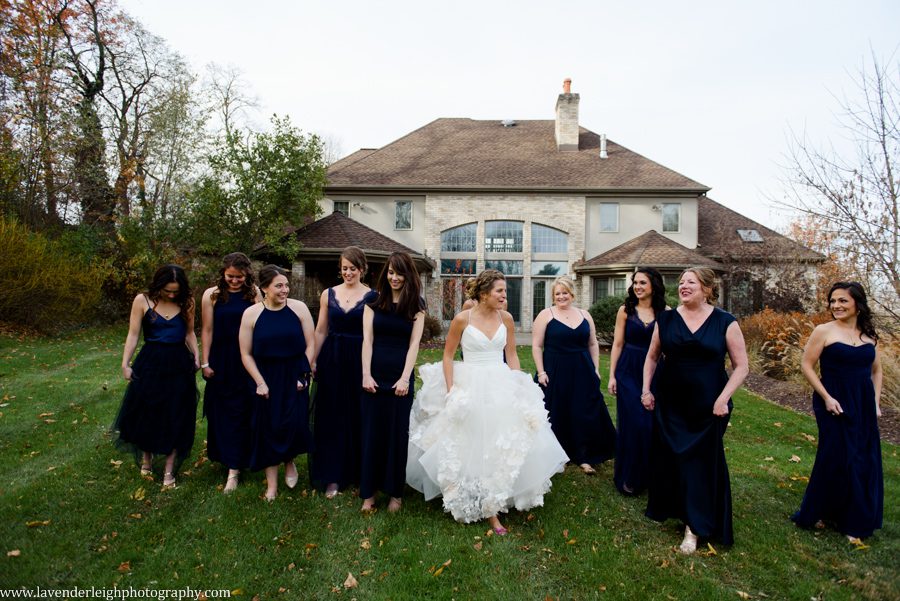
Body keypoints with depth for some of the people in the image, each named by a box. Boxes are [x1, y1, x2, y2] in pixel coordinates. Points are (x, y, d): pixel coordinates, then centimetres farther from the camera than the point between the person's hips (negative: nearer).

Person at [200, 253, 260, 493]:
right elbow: (207, 330, 1)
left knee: (240, 412, 3)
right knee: (220, 412, 12)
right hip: (220, 362, 2)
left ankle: (234, 468, 10)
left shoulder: (254, 294, -4)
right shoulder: (211, 295, -2)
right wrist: (205, 363, 1)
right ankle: (224, 455, 33)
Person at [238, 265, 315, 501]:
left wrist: (304, 374, -7)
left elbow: (311, 343, -2)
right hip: (267, 379, 1)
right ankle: (272, 484, 22)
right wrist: (260, 382, -8)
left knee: (294, 425, -6)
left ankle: (289, 462, 28)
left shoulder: (299, 308, -5)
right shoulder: (251, 314, -4)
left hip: (295, 377, 0)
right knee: (268, 428, 6)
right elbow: (246, 354, -1)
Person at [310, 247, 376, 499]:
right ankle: (333, 476, 18)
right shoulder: (328, 294, 6)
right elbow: (320, 331, 10)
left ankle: (359, 471, 26)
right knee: (332, 417, 7)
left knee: (358, 417, 7)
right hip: (332, 361, 3)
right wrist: (311, 361, 8)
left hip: (360, 361, -2)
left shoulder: (372, 296, -4)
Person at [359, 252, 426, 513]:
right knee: (371, 431, 7)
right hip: (374, 375, 1)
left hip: (400, 377, -1)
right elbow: (367, 339, 0)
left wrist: (405, 378, -11)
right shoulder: (373, 302, 4)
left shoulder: (416, 305, 3)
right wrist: (366, 374, -9)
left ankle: (395, 492, 21)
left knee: (397, 433, 7)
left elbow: (414, 343, -3)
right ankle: (369, 491, 20)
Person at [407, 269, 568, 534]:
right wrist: (451, 390, -8)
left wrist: (518, 387, 4)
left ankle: (492, 507, 27)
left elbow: (512, 355, 9)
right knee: (472, 447, 5)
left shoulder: (506, 318, 1)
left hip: (502, 387, 4)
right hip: (471, 387, -3)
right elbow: (448, 356, -2)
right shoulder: (462, 319, -10)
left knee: (502, 446, 7)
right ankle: (485, 505, 26)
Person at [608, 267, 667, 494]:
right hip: (628, 373, -1)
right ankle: (628, 476, 17)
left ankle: (648, 474, 27)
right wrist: (612, 376, 0)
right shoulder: (625, 310, 1)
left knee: (653, 423, 6)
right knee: (632, 423, 1)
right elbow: (617, 344, 2)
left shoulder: (666, 313, 1)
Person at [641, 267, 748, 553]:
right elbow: (652, 357, 9)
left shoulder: (725, 322, -6)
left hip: (707, 407, -2)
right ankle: (664, 508, 34)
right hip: (669, 403, 2)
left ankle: (694, 527, 16)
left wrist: (723, 398, -13)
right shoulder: (666, 320, 0)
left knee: (702, 462, 5)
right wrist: (646, 389, 2)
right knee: (665, 457, 12)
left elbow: (741, 365, -4)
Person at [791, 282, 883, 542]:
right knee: (838, 457, -1)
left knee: (865, 462, 11)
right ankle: (820, 513, 19)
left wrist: (876, 402, 8)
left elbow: (876, 370, 16)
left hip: (864, 406, 5)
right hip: (835, 404, -5)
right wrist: (826, 398, -14)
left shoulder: (868, 334, 6)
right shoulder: (824, 331, -8)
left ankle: (856, 520, 29)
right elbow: (806, 365, -8)